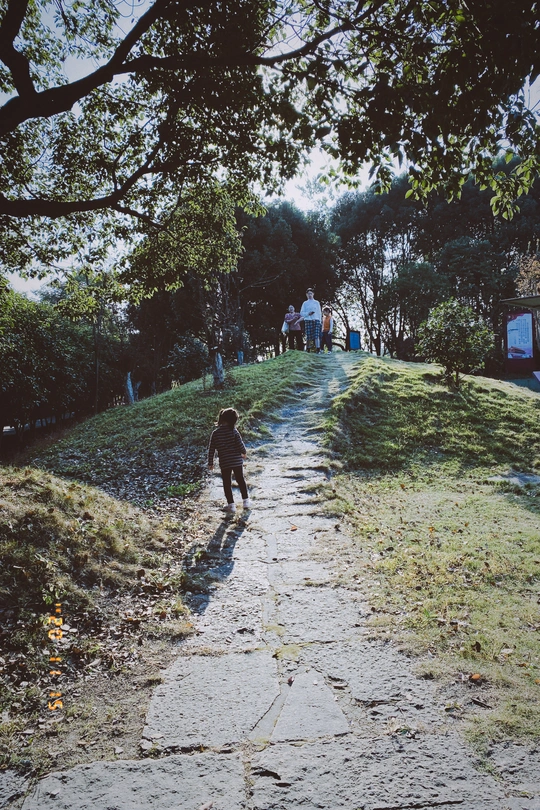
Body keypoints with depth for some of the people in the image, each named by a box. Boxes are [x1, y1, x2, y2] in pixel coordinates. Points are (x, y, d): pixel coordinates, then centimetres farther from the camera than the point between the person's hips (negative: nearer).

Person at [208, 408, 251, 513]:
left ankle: (231, 505, 12)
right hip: (237, 461, 0)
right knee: (241, 480, 16)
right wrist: (243, 453, 12)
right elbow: (240, 445, -10)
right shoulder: (233, 431, -11)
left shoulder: (215, 433, -6)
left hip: (224, 463, 0)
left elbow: (211, 449, -3)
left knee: (227, 484, 10)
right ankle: (246, 501, 21)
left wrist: (210, 463, 6)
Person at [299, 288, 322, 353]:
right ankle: (308, 350, 5)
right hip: (308, 320, 0)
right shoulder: (305, 303, 14)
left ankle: (318, 349, -21)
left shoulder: (316, 302, 16)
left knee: (316, 335, -13)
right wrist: (308, 313, -10)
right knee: (308, 336, -3)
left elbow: (319, 313, 13)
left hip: (316, 320, 0)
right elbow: (301, 313, 8)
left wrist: (319, 322, 4)